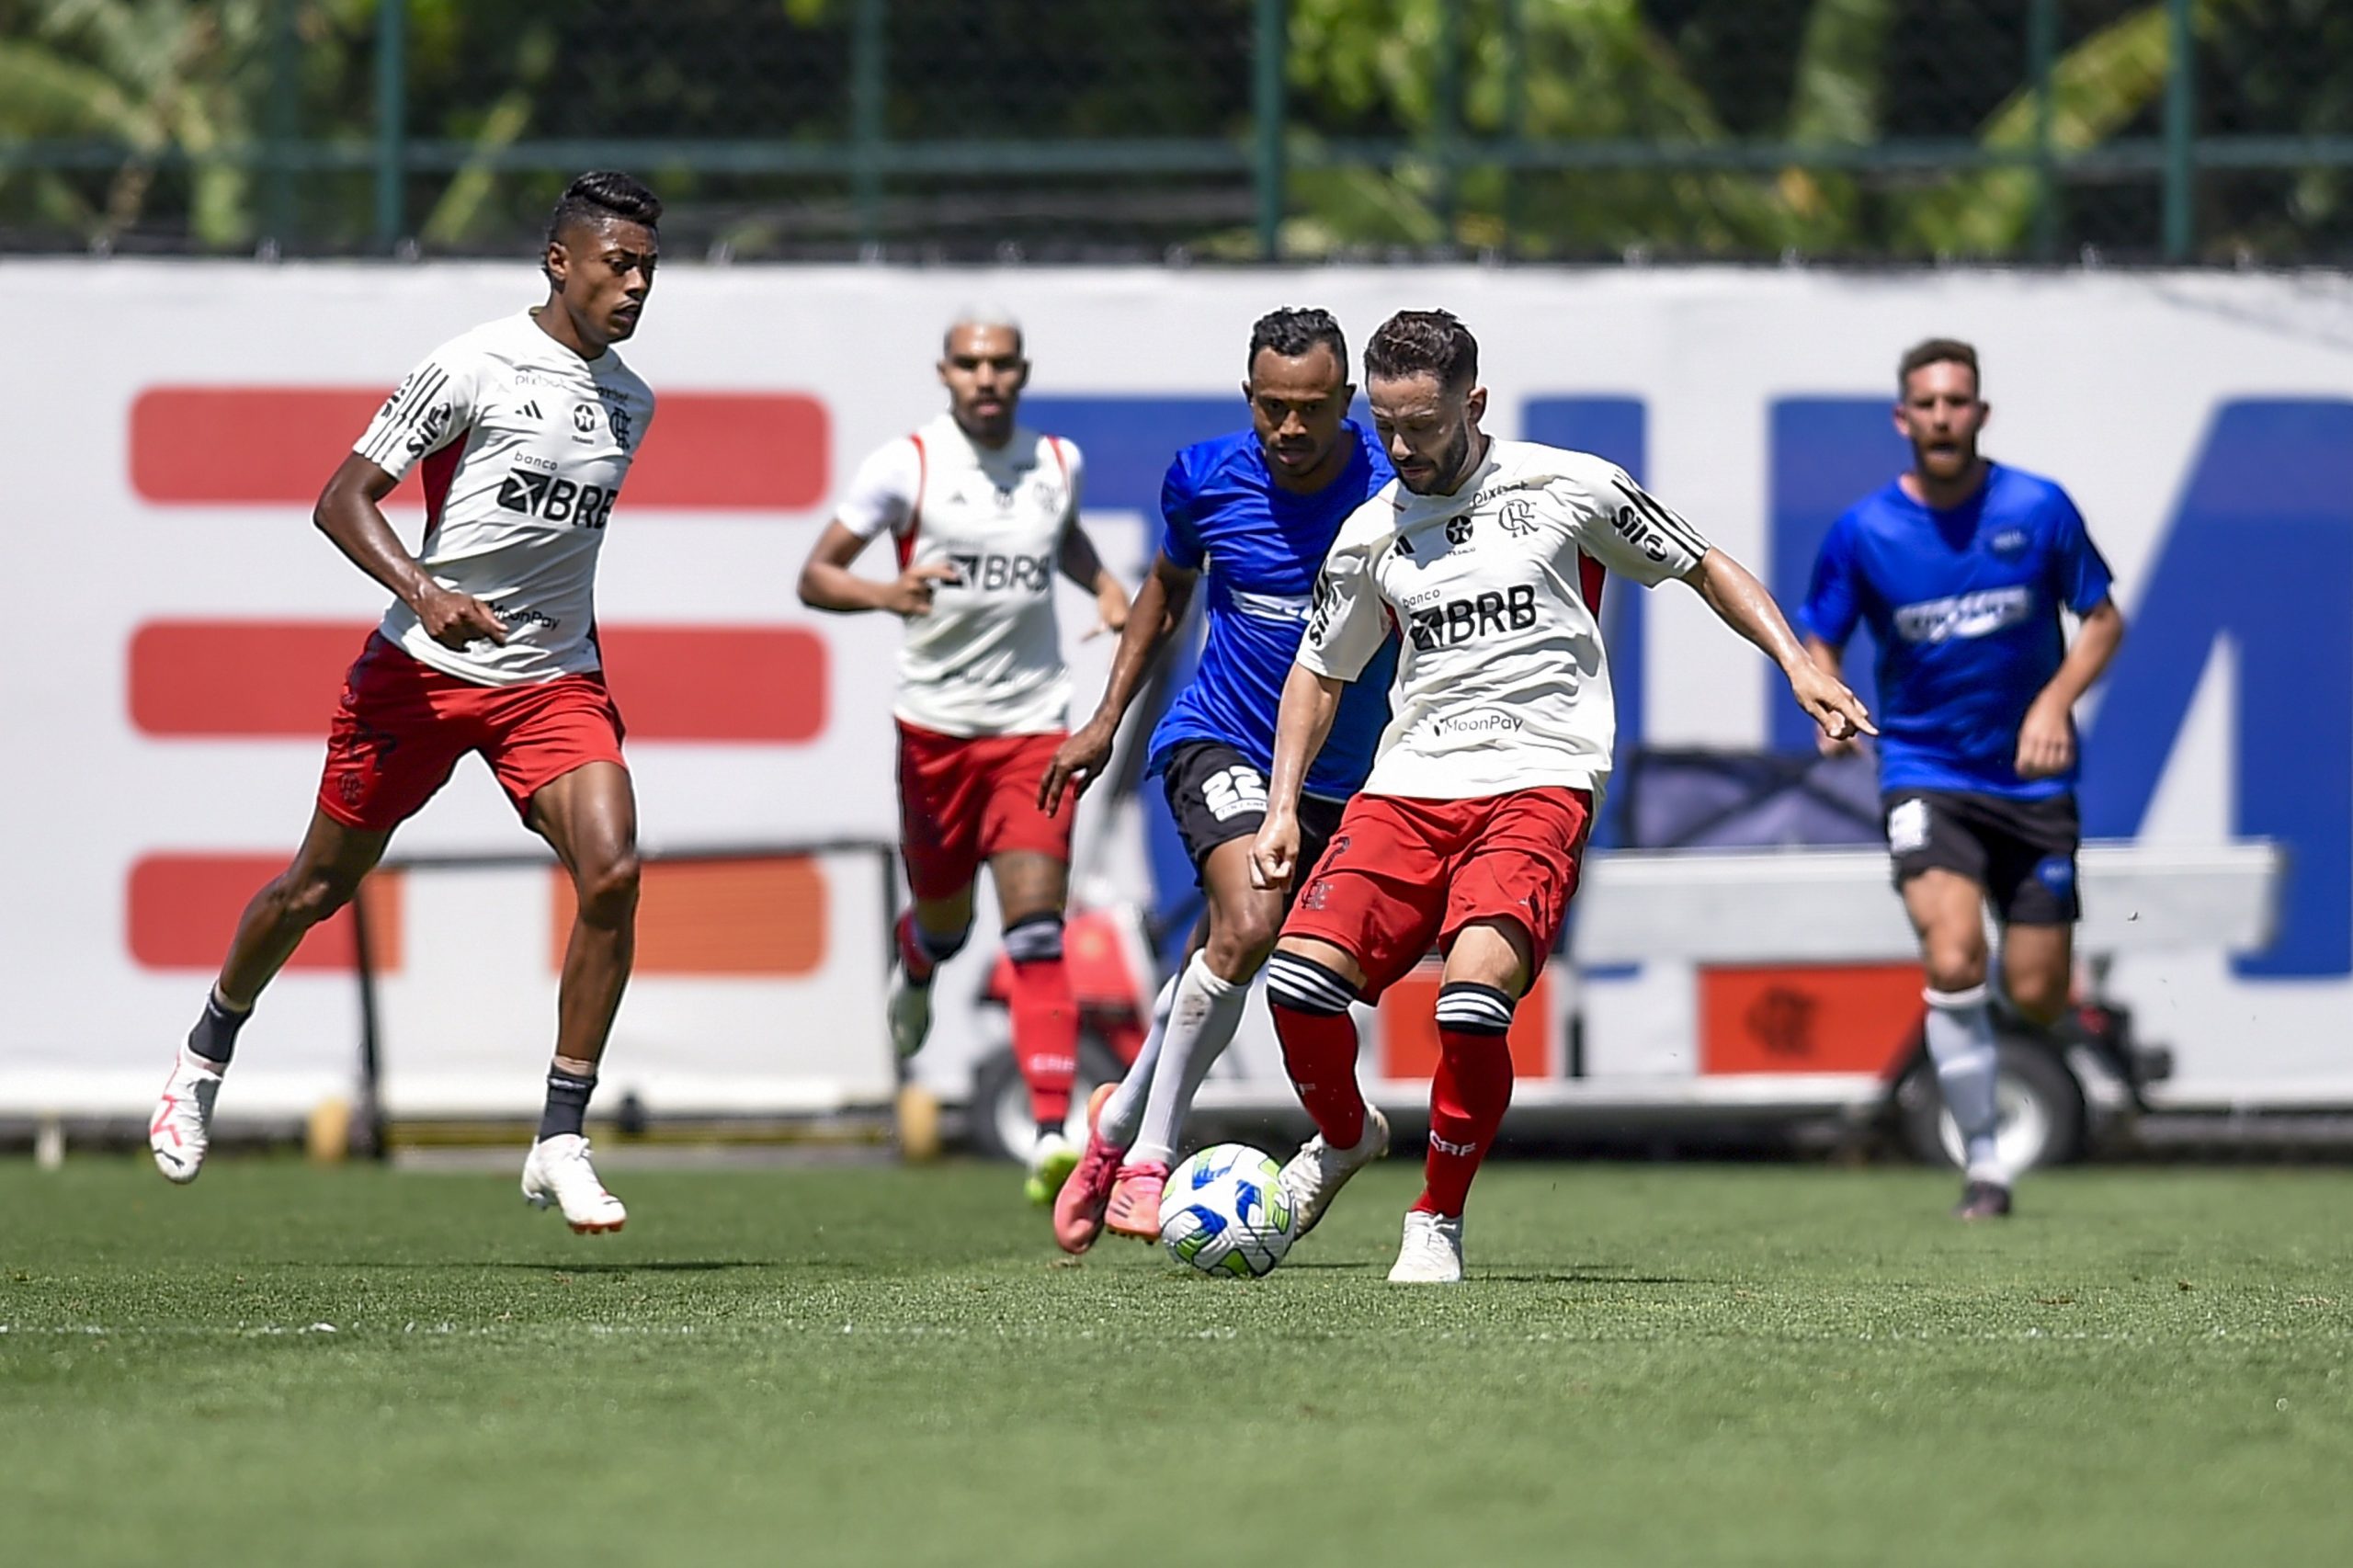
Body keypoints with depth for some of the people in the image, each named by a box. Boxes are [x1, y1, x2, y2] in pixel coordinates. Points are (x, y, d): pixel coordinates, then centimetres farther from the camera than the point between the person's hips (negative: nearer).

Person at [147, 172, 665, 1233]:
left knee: (612, 873, -19)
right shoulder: (472, 368, -12)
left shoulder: (630, 404, 8)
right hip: (420, 670, -4)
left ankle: (561, 1146, -14)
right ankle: (204, 1062, 37)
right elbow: (341, 499, -13)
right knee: (320, 886, 9)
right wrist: (424, 591, -27)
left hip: (552, 680, 4)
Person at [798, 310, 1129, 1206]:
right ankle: (914, 967, 54)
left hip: (1034, 727, 1)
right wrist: (885, 593, -25)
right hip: (935, 724, -1)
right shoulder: (907, 465, -6)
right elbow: (815, 576, -5)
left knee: (1038, 931, -13)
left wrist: (1105, 586, 10)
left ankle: (1052, 1133, -22)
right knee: (946, 919, 13)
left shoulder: (1058, 462, 6)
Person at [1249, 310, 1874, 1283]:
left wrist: (1799, 665, 0)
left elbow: (1705, 569, 12)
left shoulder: (1567, 488, 2)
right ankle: (1344, 1136, 17)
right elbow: (1319, 672, 25)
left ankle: (1439, 1219, -6)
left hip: (1539, 780, -4)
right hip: (1409, 786, 4)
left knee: (1472, 997, -27)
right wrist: (1282, 806, 14)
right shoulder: (1371, 536, 11)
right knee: (1301, 975, -16)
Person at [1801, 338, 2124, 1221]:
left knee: (2036, 1000, 0)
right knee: (1953, 964, -23)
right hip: (1924, 773, -1)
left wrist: (2055, 701, -13)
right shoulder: (1861, 533, -4)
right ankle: (1984, 1164, -10)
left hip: (2031, 778, 1)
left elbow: (2102, 619, 5)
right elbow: (1818, 642, 6)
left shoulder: (2037, 509, -4)